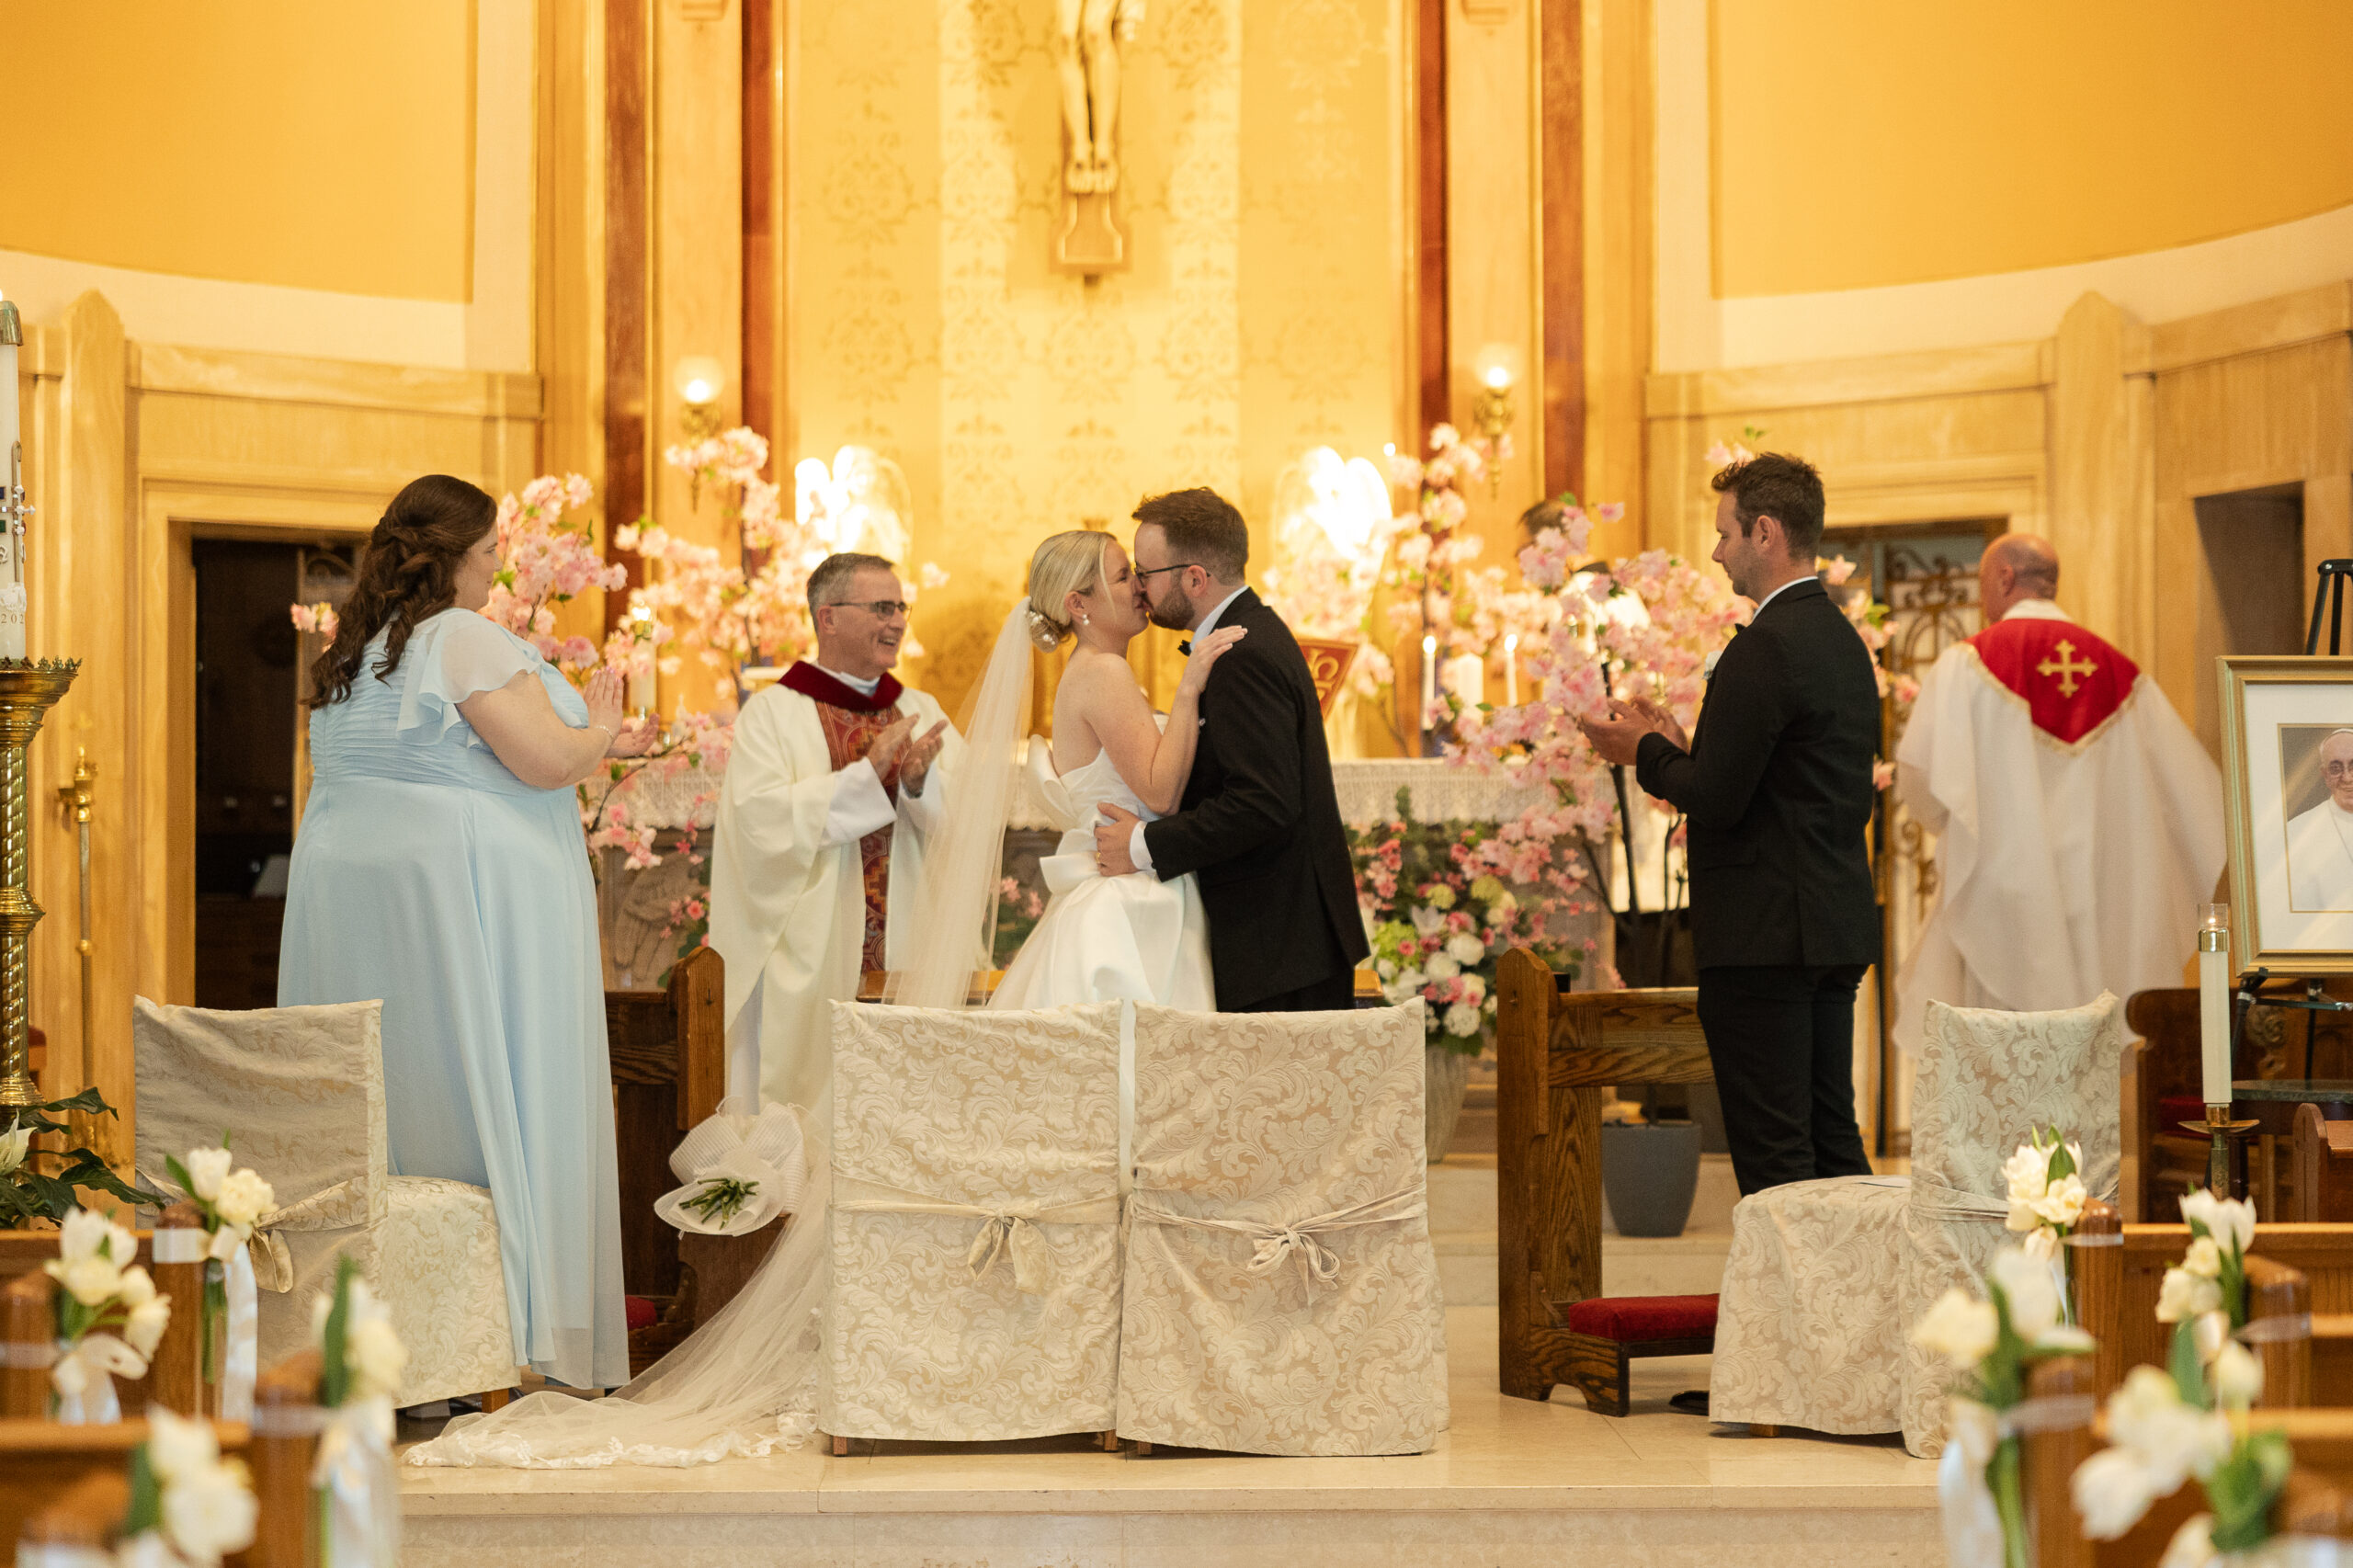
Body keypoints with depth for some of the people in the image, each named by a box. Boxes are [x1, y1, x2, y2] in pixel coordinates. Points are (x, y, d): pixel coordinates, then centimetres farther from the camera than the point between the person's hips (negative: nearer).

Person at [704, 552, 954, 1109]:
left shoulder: (921, 713, 14)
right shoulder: (772, 713, 1)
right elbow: (760, 817, -15)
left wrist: (921, 783, -15)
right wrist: (868, 773, -19)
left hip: (906, 955, 4)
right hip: (811, 955, -4)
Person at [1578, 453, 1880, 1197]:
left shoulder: (1764, 647, -16)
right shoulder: (1843, 640, 14)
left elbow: (1716, 800, -19)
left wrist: (1646, 752, -1)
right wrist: (1681, 749, 14)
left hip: (1763, 938, -10)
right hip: (1837, 931, 10)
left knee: (1773, 1154, -5)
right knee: (1832, 1142, 14)